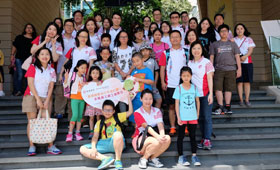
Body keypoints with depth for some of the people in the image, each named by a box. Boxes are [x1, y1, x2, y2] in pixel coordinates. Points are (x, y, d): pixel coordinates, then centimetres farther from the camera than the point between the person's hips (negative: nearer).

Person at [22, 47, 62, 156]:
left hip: (45, 98, 2)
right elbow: (30, 84, -7)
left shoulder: (51, 71, 10)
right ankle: (31, 146, 0)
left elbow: (51, 87, 5)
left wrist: (47, 101, -7)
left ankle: (50, 146, -4)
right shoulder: (33, 68, 1)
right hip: (32, 97, -2)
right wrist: (38, 99, -13)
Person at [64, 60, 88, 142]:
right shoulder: (72, 74, -5)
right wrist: (66, 78, -22)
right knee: (75, 115, -13)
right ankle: (70, 133, -4)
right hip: (74, 98, -5)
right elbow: (65, 85, -8)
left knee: (80, 115, 6)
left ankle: (77, 133, 15)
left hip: (82, 98, 5)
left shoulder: (84, 77, 11)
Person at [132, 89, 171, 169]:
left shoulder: (157, 111, 9)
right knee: (156, 142, -35)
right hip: (141, 138, -4)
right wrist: (157, 136, -36)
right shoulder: (138, 113, -5)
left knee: (167, 139, -26)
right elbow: (147, 127, -20)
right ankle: (143, 159, -9)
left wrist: (162, 135, -32)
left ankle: (152, 159, -9)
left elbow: (160, 124, -10)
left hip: (154, 137, 5)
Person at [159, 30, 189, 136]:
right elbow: (162, 68, 4)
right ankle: (172, 128, 14)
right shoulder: (166, 53, 6)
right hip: (170, 84, 0)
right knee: (171, 106, 5)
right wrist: (163, 82, -5)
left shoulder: (186, 52, 7)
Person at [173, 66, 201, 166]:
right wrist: (178, 117, -12)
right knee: (181, 136, 6)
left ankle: (194, 156, 18)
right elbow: (177, 103, -7)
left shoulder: (194, 87, 3)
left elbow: (197, 101, 10)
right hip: (183, 117, -3)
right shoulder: (179, 88, -6)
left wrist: (197, 113, 6)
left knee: (192, 136, 10)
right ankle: (181, 156, 14)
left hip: (193, 117, 3)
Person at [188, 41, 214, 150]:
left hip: (205, 94, -4)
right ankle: (203, 138, 17)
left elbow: (210, 78, -5)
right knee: (200, 117, 8)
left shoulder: (206, 62, -2)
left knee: (207, 117, -4)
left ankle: (207, 140, 0)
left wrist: (211, 94, -12)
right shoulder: (189, 63, 10)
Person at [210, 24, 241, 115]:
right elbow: (211, 57, 9)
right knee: (218, 88, -8)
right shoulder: (214, 44, 12)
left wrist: (239, 68, 5)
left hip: (231, 69, 1)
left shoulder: (232, 44, 15)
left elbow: (237, 56, 13)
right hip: (218, 69, -1)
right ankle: (220, 106, -2)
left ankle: (227, 106, 9)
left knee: (228, 89, 2)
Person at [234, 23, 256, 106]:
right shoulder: (233, 40, 11)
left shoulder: (249, 39, 13)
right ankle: (241, 100, 2)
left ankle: (247, 100, 4)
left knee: (247, 81, -1)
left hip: (247, 62, 1)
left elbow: (251, 50, 2)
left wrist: (245, 56, -18)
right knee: (239, 82, -4)